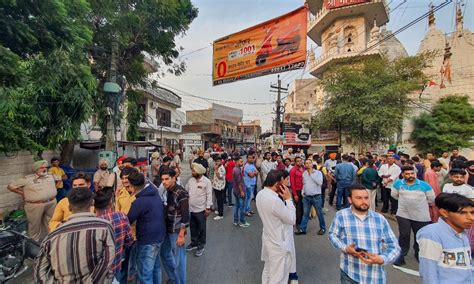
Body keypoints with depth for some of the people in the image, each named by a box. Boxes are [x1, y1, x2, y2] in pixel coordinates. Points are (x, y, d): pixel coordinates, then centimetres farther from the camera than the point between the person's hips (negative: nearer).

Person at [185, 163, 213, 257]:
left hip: (201, 209, -5)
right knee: (193, 227, 20)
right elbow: (185, 191, 9)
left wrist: (208, 208, -13)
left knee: (201, 228, 10)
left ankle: (201, 246, 26)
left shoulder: (206, 181, -16)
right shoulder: (191, 180, -1)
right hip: (191, 209, 5)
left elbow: (209, 195, -13)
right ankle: (194, 243, 39)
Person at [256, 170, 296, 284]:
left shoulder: (260, 194, -6)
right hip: (278, 243, -8)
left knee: (268, 270, 27)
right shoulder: (275, 200, -34)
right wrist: (288, 199, -17)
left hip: (268, 239, 8)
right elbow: (292, 220, -20)